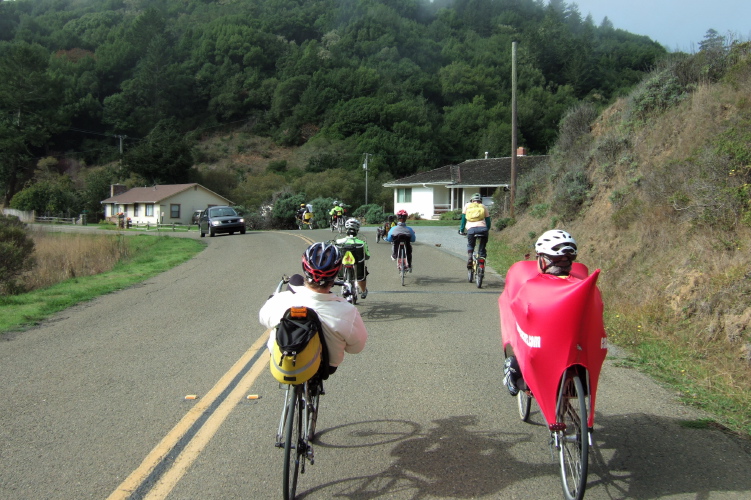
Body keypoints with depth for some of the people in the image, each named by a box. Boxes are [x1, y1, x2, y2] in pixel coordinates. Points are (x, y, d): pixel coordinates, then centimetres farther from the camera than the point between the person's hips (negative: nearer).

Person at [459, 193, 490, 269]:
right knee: (482, 248, 16)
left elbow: (463, 218, 24)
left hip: (471, 229, 0)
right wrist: (487, 230, 36)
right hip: (482, 228, 0)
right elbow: (488, 220, 24)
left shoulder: (467, 206, 24)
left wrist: (461, 230, 31)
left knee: (470, 245, 22)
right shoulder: (484, 207, 25)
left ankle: (469, 257, -2)